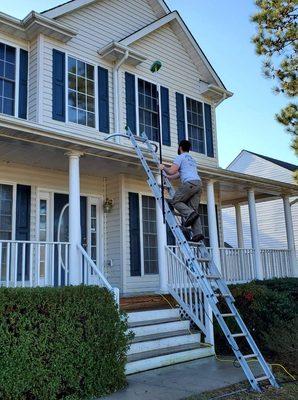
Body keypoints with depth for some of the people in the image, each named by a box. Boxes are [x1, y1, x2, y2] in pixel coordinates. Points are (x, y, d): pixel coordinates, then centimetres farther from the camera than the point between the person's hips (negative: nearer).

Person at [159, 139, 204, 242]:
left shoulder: (180, 157, 6)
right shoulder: (192, 159, 34)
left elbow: (171, 171, -5)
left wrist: (163, 167, 14)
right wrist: (169, 177, 50)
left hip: (190, 183, -8)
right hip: (199, 183, 8)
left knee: (175, 201, 3)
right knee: (193, 209, 4)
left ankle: (189, 214, -20)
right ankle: (198, 233, -9)